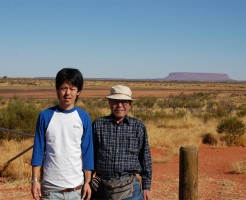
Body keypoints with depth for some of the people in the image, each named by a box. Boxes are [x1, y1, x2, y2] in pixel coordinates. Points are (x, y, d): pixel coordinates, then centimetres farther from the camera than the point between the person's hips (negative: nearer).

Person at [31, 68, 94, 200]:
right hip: (50, 187, 0)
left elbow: (87, 152, 3)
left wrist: (87, 182, 2)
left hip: (76, 187, 1)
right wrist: (35, 180, -2)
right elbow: (38, 150, 1)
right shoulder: (45, 116, -2)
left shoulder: (84, 117, 0)